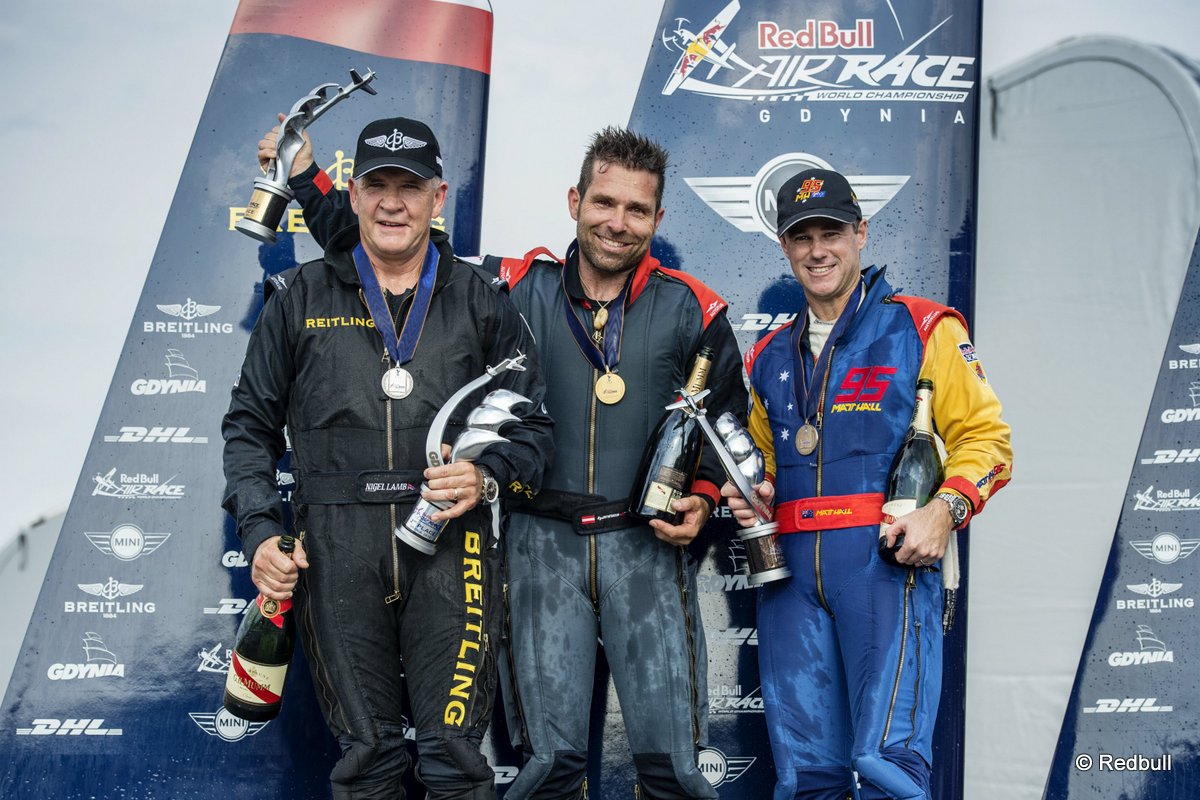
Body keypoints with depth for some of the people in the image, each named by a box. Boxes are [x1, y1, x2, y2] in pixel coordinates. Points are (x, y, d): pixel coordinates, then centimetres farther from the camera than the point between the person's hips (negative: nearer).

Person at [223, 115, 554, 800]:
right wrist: (259, 530, 1)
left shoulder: (482, 300, 10)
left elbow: (534, 425, 13)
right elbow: (251, 424, 14)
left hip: (450, 536, 0)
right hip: (335, 545, 1)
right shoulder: (302, 296, 11)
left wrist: (489, 475, -8)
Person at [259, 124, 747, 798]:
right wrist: (307, 179, 8)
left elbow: (731, 423, 16)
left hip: (648, 545, 0)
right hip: (544, 540, 1)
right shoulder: (518, 288, 5)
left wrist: (704, 497, -1)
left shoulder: (692, 310, 4)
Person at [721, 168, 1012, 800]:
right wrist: (748, 498, 8)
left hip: (888, 559, -4)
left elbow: (984, 437, 4)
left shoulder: (922, 330, 7)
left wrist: (947, 508, -13)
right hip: (790, 570, 5)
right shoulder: (770, 357, 21)